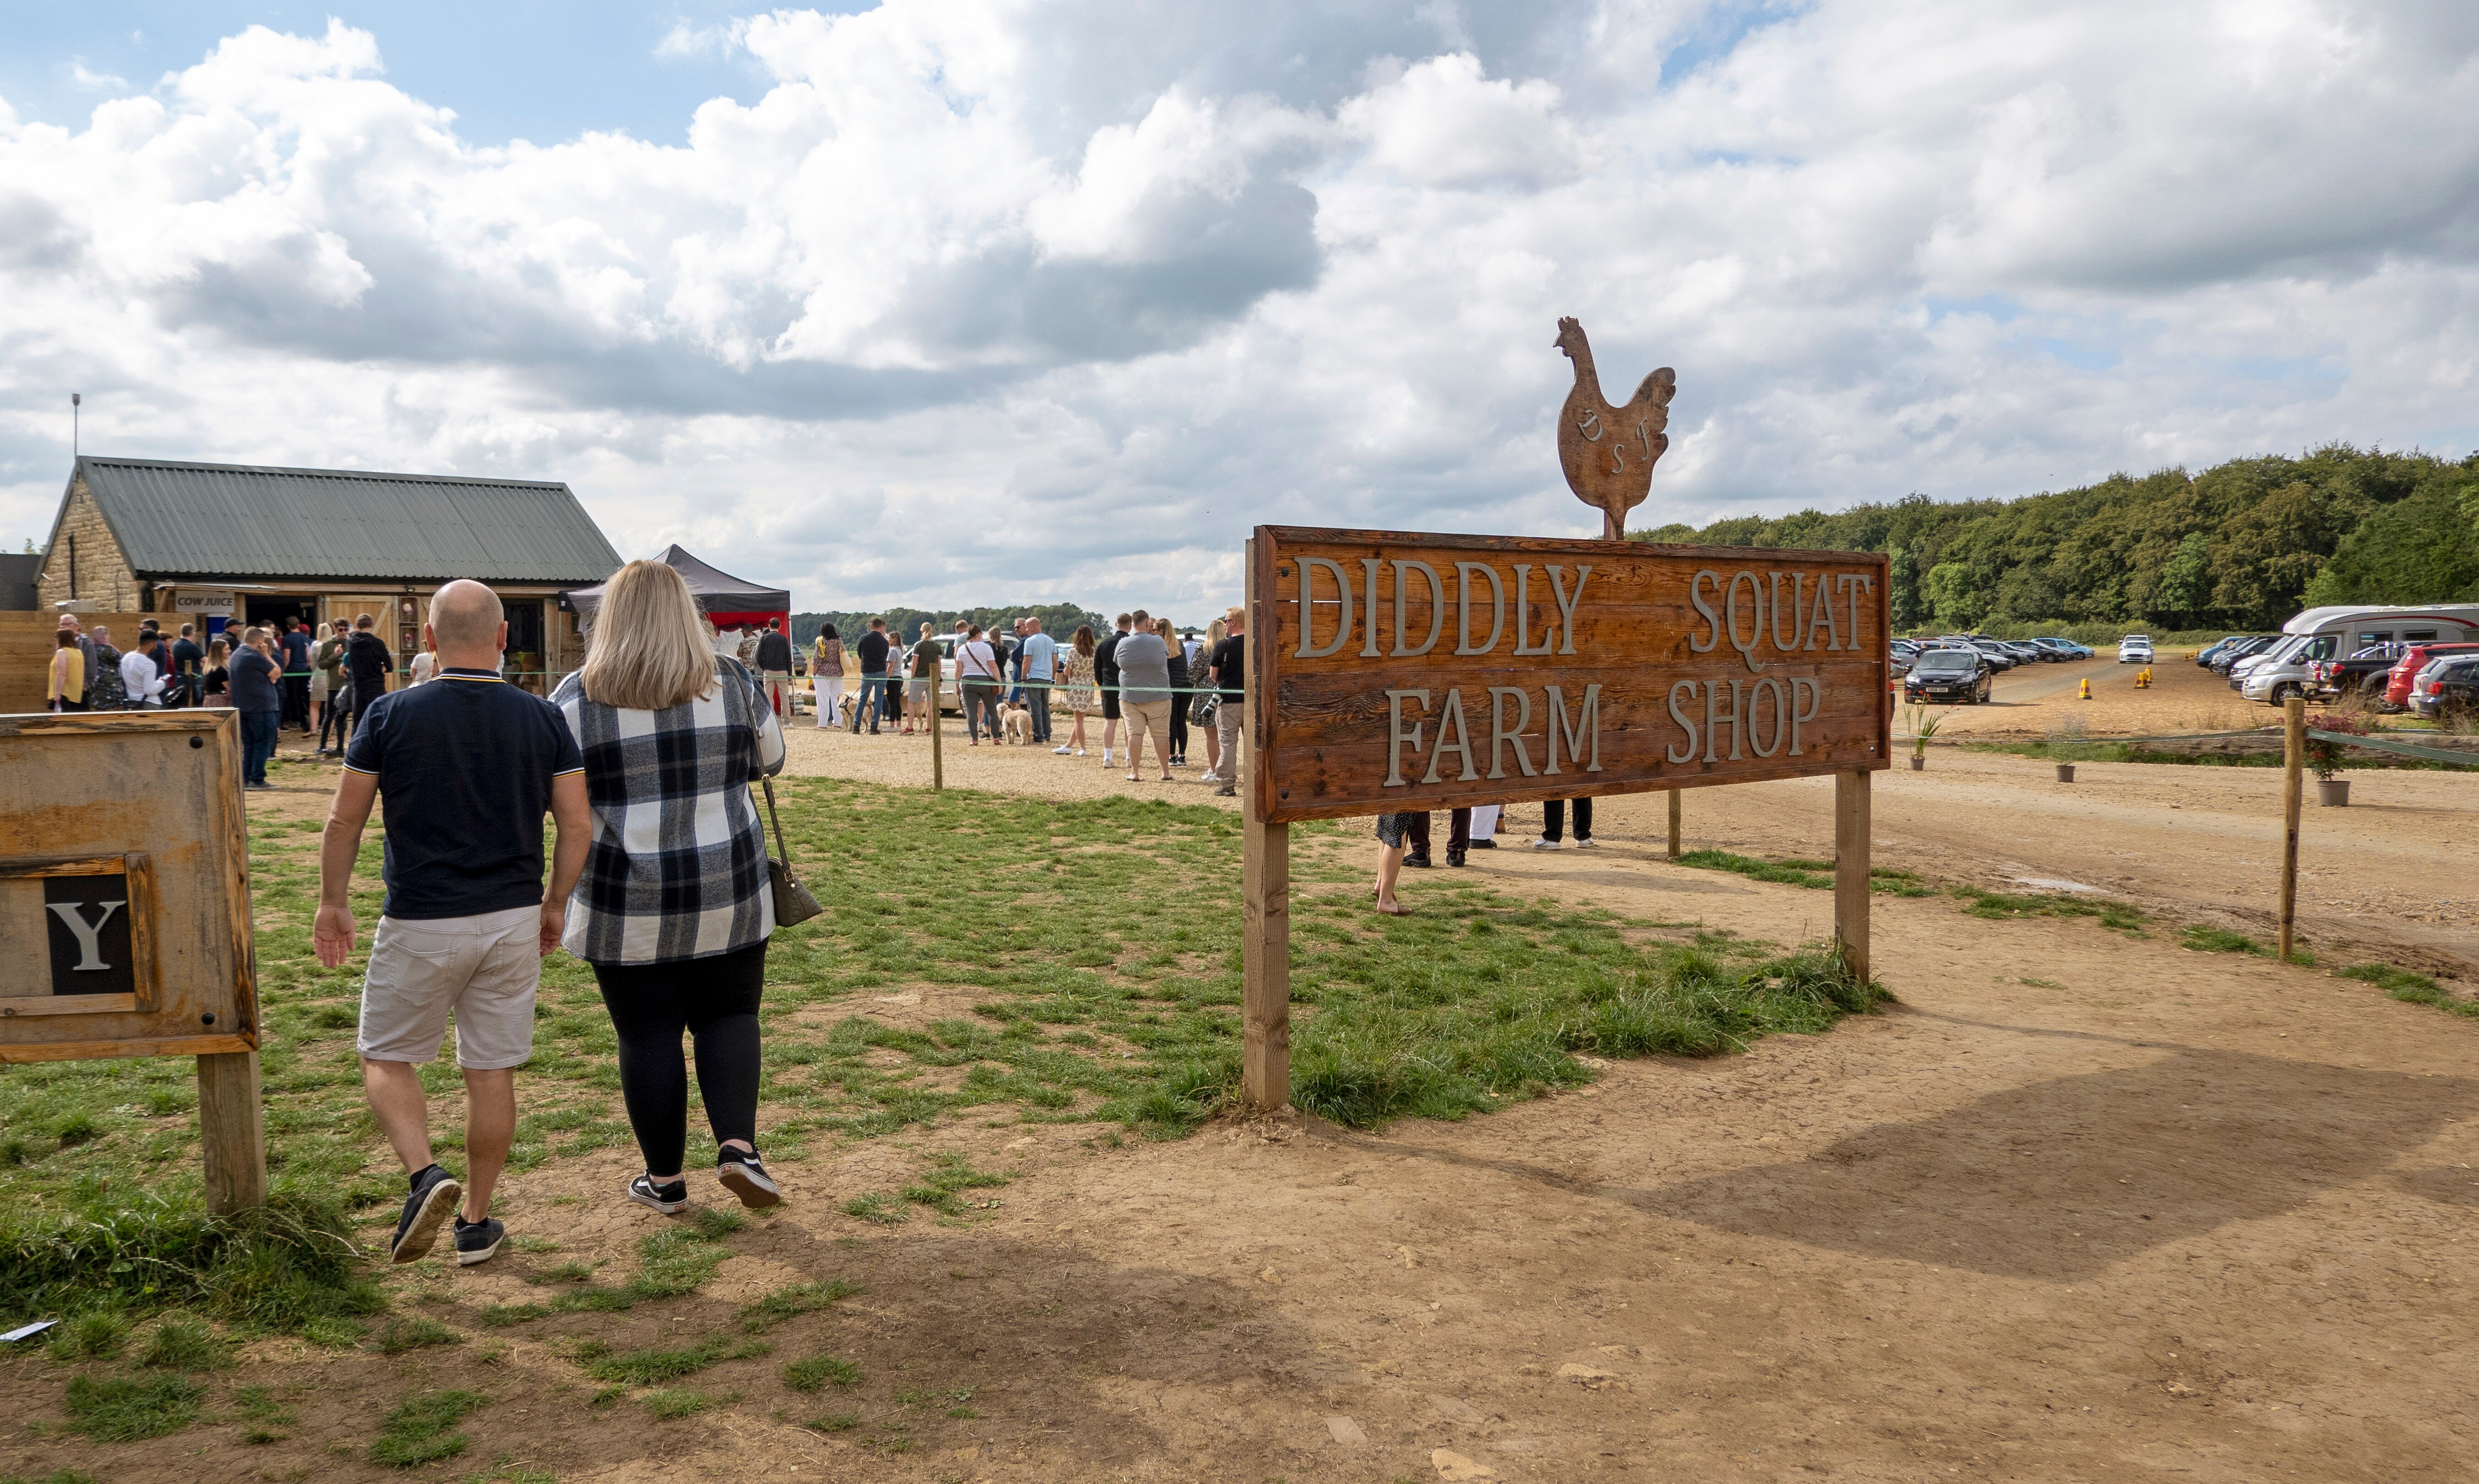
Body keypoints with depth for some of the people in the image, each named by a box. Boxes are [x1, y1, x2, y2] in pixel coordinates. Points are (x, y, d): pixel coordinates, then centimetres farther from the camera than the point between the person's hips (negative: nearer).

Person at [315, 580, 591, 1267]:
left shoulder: (390, 715, -8)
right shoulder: (544, 719, -2)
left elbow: (345, 820, -3)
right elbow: (578, 824, -1)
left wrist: (333, 902, 11)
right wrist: (554, 903, 12)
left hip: (419, 925, -2)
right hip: (513, 921, 2)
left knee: (386, 1059, 16)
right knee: (492, 1073, 11)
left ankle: (425, 1174, -6)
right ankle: (477, 1222, 20)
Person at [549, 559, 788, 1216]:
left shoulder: (577, 699, -6)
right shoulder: (733, 683, -1)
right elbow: (771, 761, 11)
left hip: (626, 910, -1)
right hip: (729, 896, 1)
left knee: (647, 1036, 9)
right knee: (729, 1015, 15)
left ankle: (665, 1180, 19)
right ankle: (737, 1147, 0)